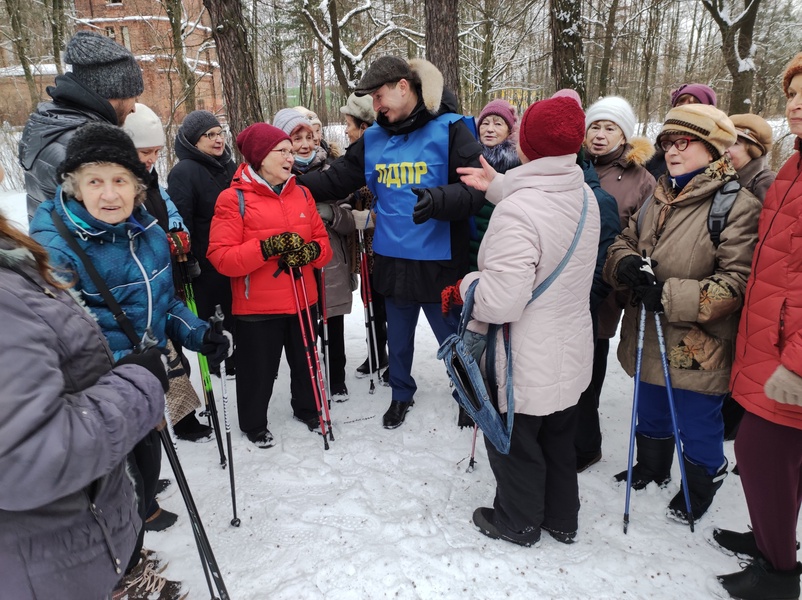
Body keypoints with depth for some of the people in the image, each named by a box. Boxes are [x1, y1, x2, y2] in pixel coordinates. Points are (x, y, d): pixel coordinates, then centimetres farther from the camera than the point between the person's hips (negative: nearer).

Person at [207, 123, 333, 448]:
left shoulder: (301, 193, 7)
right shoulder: (234, 198, -9)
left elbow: (323, 242, 8)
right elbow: (221, 257, -15)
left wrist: (311, 251, -15)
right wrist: (266, 248, -26)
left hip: (302, 300, 5)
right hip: (257, 306, -5)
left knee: (306, 361, 20)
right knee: (259, 369, 9)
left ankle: (307, 409, 45)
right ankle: (253, 424, 34)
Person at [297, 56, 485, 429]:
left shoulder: (448, 129, -10)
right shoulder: (373, 139, 6)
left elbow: (475, 188, -18)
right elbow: (335, 181, 8)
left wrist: (438, 200, -36)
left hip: (438, 261, -5)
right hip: (392, 259, 5)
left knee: (452, 335, 9)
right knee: (398, 336, 20)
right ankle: (401, 395, 42)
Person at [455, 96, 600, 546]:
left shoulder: (518, 212, -29)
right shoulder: (585, 195, -3)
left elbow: (501, 302, -32)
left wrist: (469, 285, -12)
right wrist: (498, 184, 17)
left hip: (526, 363, -8)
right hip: (571, 353, 8)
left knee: (514, 439, 16)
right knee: (559, 437, 25)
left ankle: (518, 522, 37)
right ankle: (563, 519, 44)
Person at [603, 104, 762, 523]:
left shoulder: (737, 206, -16)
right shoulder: (660, 198, 6)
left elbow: (737, 283, -22)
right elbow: (624, 242, 11)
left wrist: (671, 295, -28)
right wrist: (626, 264, -13)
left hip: (698, 348, -6)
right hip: (649, 341, 7)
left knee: (697, 426, 13)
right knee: (651, 414, 25)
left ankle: (699, 489, 40)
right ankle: (652, 468, 50)